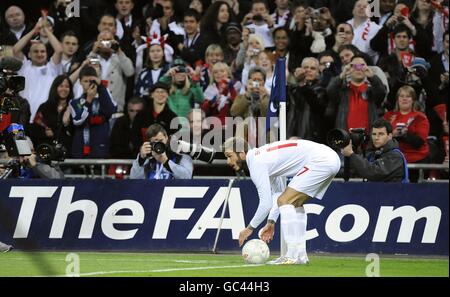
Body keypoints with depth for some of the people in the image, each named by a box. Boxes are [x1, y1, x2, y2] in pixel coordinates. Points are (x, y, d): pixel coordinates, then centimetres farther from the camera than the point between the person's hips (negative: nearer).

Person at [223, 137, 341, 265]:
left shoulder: (256, 163, -12)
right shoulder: (261, 155, 19)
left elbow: (266, 203, -13)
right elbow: (277, 193, 26)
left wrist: (250, 228, -1)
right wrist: (271, 222, 21)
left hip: (320, 160, -10)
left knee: (285, 201, -10)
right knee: (295, 203, 20)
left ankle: (292, 256, -13)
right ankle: (301, 255, 16)